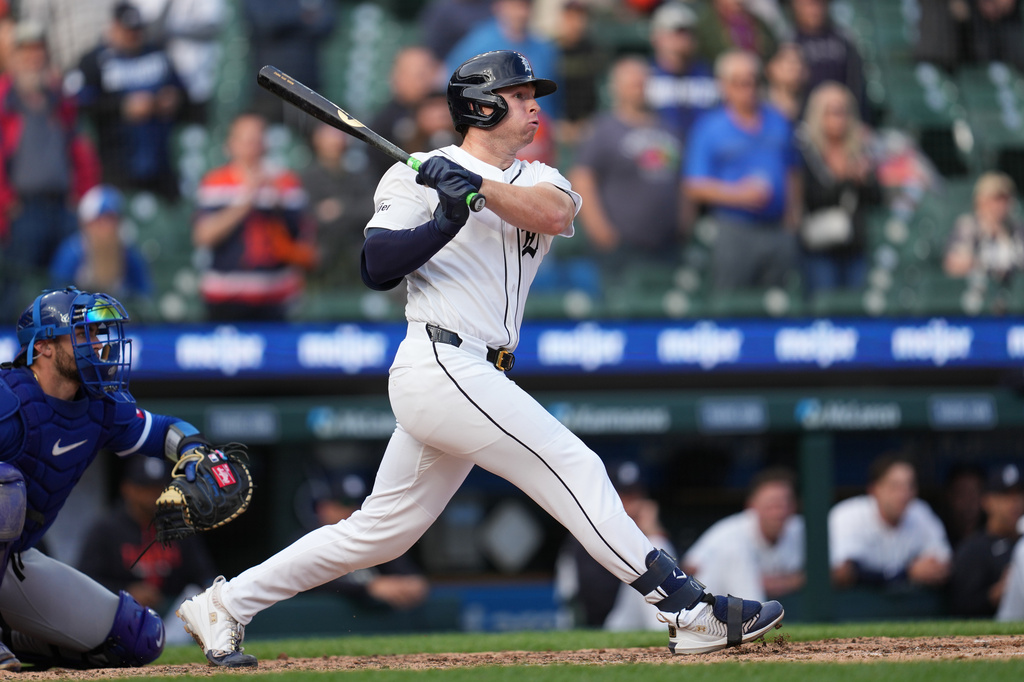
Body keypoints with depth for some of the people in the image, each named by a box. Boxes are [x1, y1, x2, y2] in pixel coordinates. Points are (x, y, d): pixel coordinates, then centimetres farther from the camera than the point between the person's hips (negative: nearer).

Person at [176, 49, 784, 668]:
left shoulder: (536, 180, 18)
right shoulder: (418, 175, 1)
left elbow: (553, 214, -6)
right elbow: (377, 269, -9)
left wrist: (479, 187, -19)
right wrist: (444, 221, -23)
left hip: (472, 378, 8)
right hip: (442, 364, -8)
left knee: (383, 529, 11)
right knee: (574, 466, -13)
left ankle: (224, 607, 17)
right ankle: (690, 611, -14)